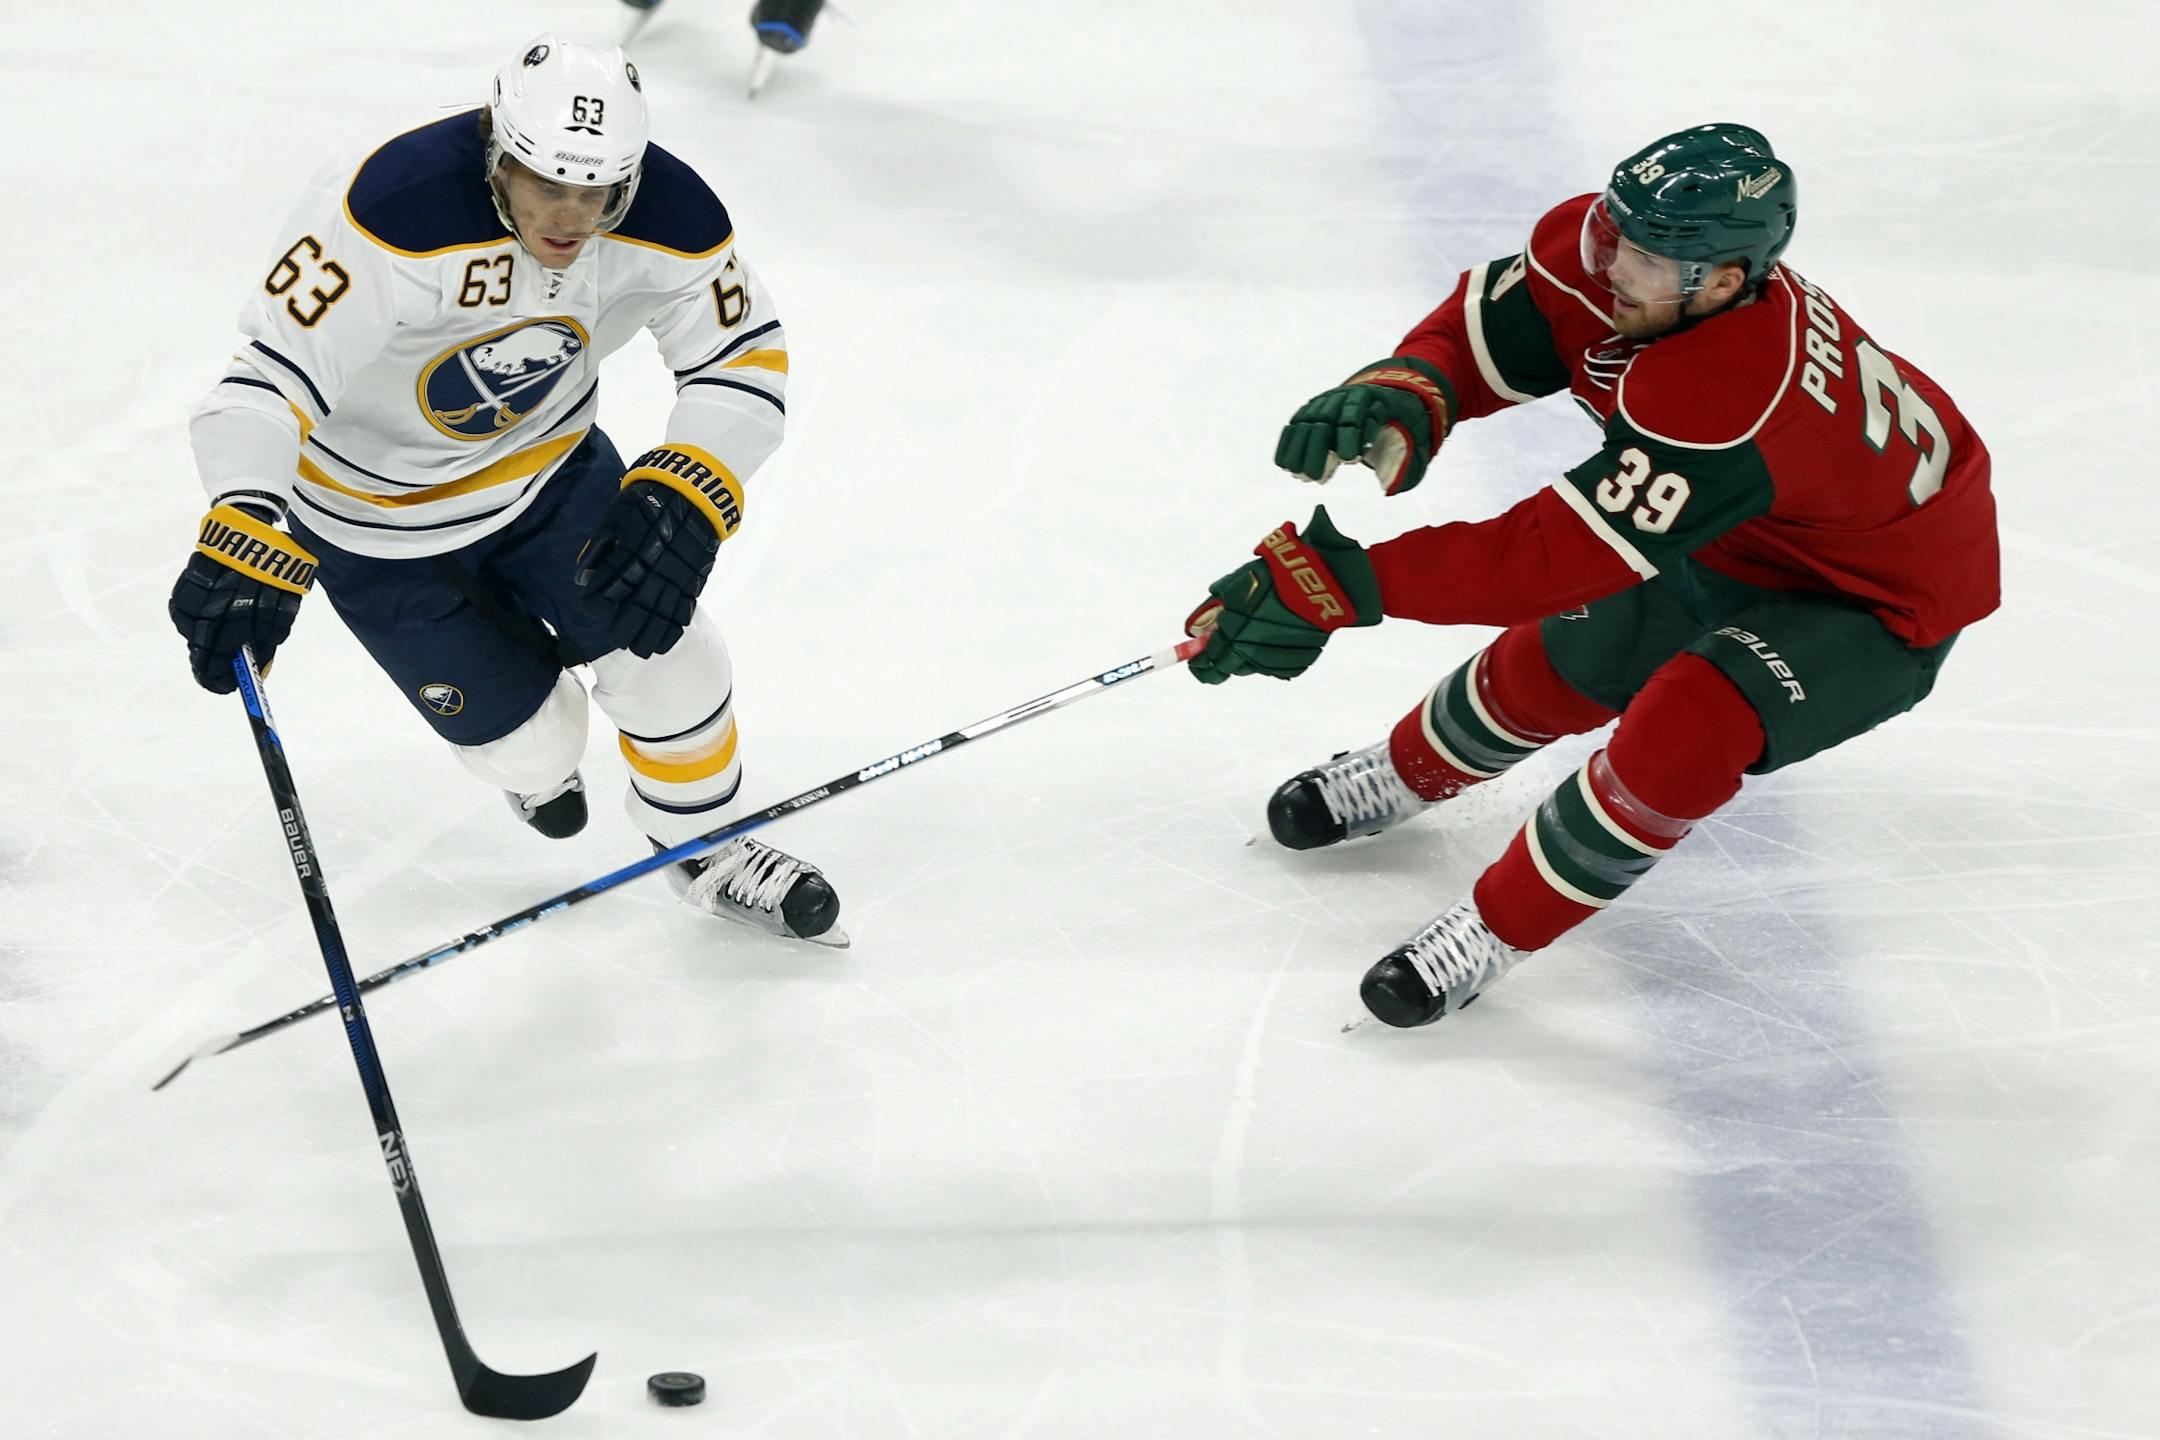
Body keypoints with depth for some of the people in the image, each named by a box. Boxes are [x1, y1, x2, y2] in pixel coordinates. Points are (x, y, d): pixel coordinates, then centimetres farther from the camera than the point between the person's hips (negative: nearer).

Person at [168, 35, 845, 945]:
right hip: (379, 514, -4)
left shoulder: (666, 217, -23)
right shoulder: (395, 216, -40)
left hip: (548, 459, 4)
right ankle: (535, 764, 43)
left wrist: (684, 498, -33)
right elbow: (272, 372, -42)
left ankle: (704, 849, 30)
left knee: (664, 656, 0)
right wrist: (245, 541, -56)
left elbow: (744, 359, -15)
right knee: (528, 745, 2)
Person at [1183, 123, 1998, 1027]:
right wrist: (1397, 400, -37)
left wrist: (1341, 584, -45)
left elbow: (1558, 555, -44)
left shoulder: (1732, 396, -45)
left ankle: (1498, 930, -10)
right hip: (1744, 535, 8)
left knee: (1689, 723, -29)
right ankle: (1408, 774, 47)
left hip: (1881, 601, -8)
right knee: (1550, 664, 16)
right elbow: (1478, 333, -13)